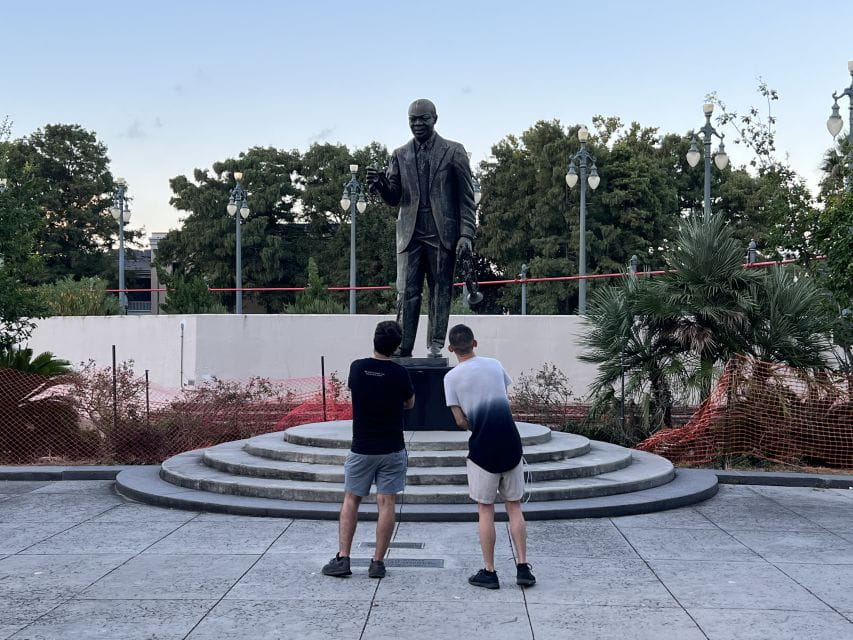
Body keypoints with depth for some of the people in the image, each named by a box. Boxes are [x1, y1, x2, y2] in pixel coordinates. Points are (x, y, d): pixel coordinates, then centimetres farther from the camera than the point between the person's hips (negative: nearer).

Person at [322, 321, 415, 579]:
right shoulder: (399, 374, -11)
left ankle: (343, 558, 5)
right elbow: (410, 403, 7)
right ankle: (378, 562, 4)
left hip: (361, 449, 2)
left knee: (351, 501, 12)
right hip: (392, 450, -1)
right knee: (386, 504, 3)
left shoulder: (357, 368, -5)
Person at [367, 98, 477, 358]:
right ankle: (402, 351, -3)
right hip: (410, 234, 2)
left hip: (442, 234, -2)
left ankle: (435, 348, 6)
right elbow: (394, 198, 11)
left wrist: (466, 234, -6)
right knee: (406, 293, -3)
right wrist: (380, 183, -12)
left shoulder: (454, 151, 6)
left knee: (441, 292, 1)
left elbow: (466, 197, 2)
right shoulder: (400, 155, 13)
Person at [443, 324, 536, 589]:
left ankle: (489, 572, 10)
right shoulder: (495, 365, 6)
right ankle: (523, 568, 9)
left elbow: (461, 421, -6)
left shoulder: (451, 377, -6)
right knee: (514, 506, 11)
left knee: (485, 510, 6)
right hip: (511, 443, 3)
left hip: (482, 448, -3)